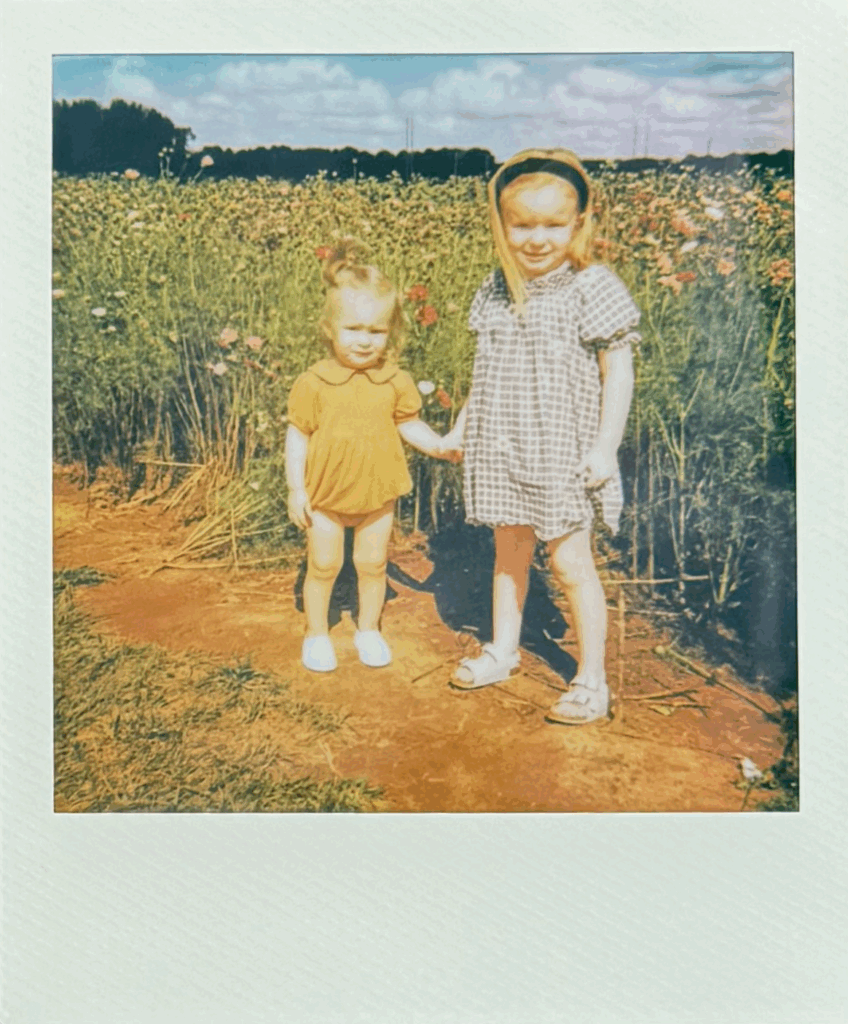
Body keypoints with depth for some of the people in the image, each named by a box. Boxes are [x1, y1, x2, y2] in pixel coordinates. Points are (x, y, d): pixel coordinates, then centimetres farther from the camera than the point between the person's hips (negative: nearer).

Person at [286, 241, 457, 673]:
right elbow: (298, 435, -8)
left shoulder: (395, 382, -5)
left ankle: (369, 629, 36)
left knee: (373, 565, 15)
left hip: (377, 493, 2)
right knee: (323, 567, 10)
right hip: (326, 494, -2)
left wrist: (440, 446, -13)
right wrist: (296, 489, -9)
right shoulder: (314, 382, -12)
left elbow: (409, 424, 4)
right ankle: (316, 633, 30)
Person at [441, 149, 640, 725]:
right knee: (509, 552, 18)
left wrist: (605, 446, -17)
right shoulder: (495, 292, 4)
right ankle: (503, 651, 36)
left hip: (565, 455, -5)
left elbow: (618, 372, -12)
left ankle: (592, 679, 15)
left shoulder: (592, 289, -12)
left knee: (570, 562, 0)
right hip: (504, 451, 6)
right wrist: (462, 426, 17)